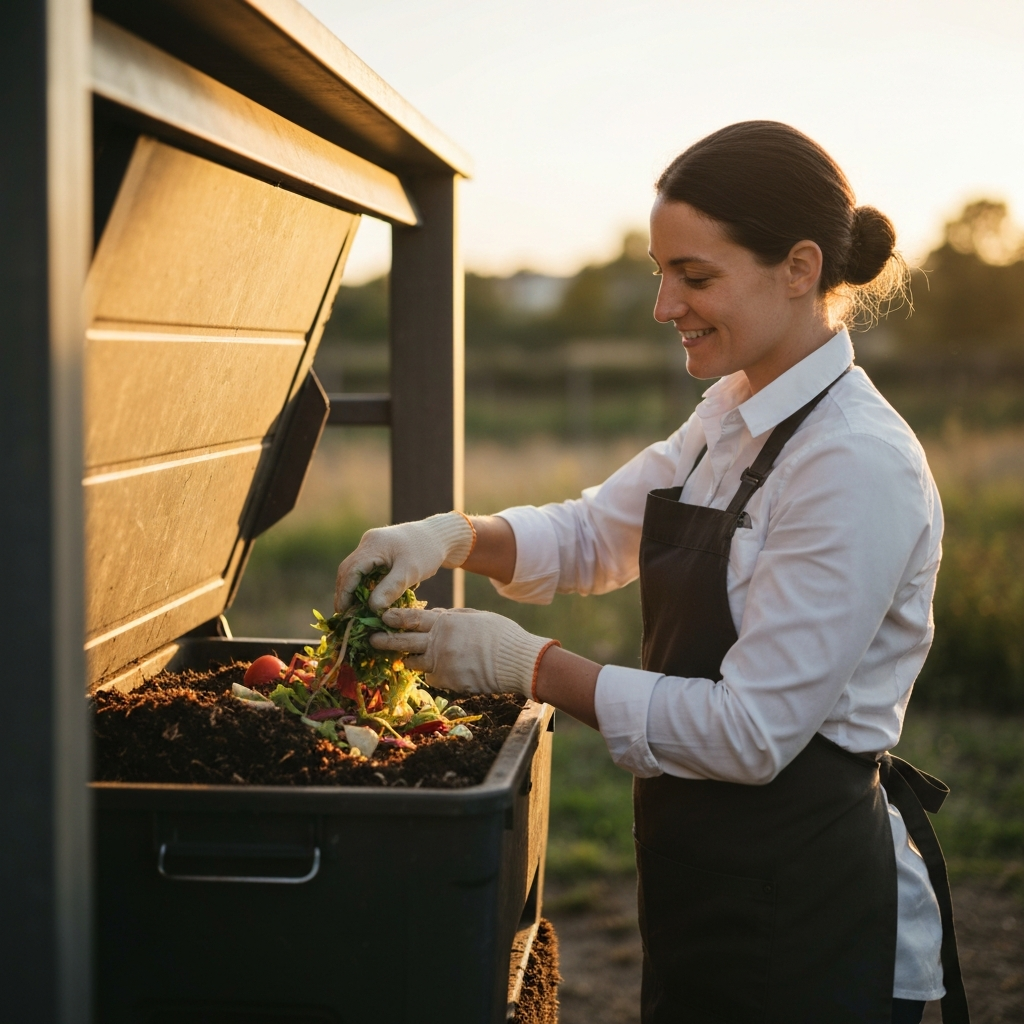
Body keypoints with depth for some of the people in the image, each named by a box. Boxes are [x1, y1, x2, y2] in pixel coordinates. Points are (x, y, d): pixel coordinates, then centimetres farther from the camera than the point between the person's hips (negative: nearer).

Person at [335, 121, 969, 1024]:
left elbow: (750, 733, -24)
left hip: (807, 909, -8)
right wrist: (453, 536, -4)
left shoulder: (859, 465, -22)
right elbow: (595, 532, 15)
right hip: (706, 882, 8)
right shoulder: (732, 416, 6)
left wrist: (527, 665, -19)